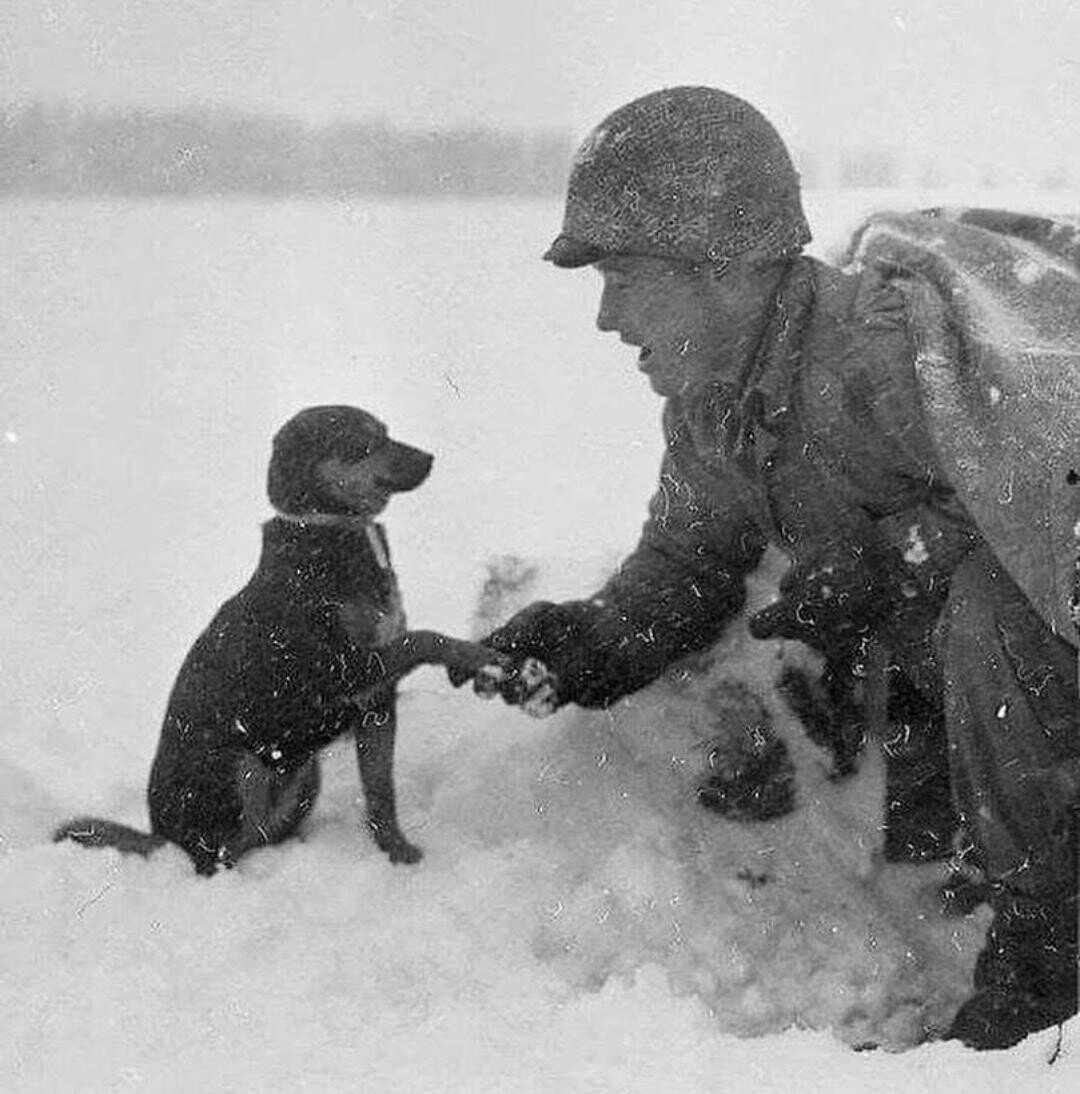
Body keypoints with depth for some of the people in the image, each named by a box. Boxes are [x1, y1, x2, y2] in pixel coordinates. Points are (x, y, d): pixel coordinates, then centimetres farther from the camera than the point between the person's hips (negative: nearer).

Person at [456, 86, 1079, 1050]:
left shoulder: (892, 341, -30)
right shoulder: (706, 402, -4)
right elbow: (685, 561, 3)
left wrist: (884, 558, -32)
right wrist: (595, 640, -15)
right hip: (923, 674, 8)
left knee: (991, 612, -34)